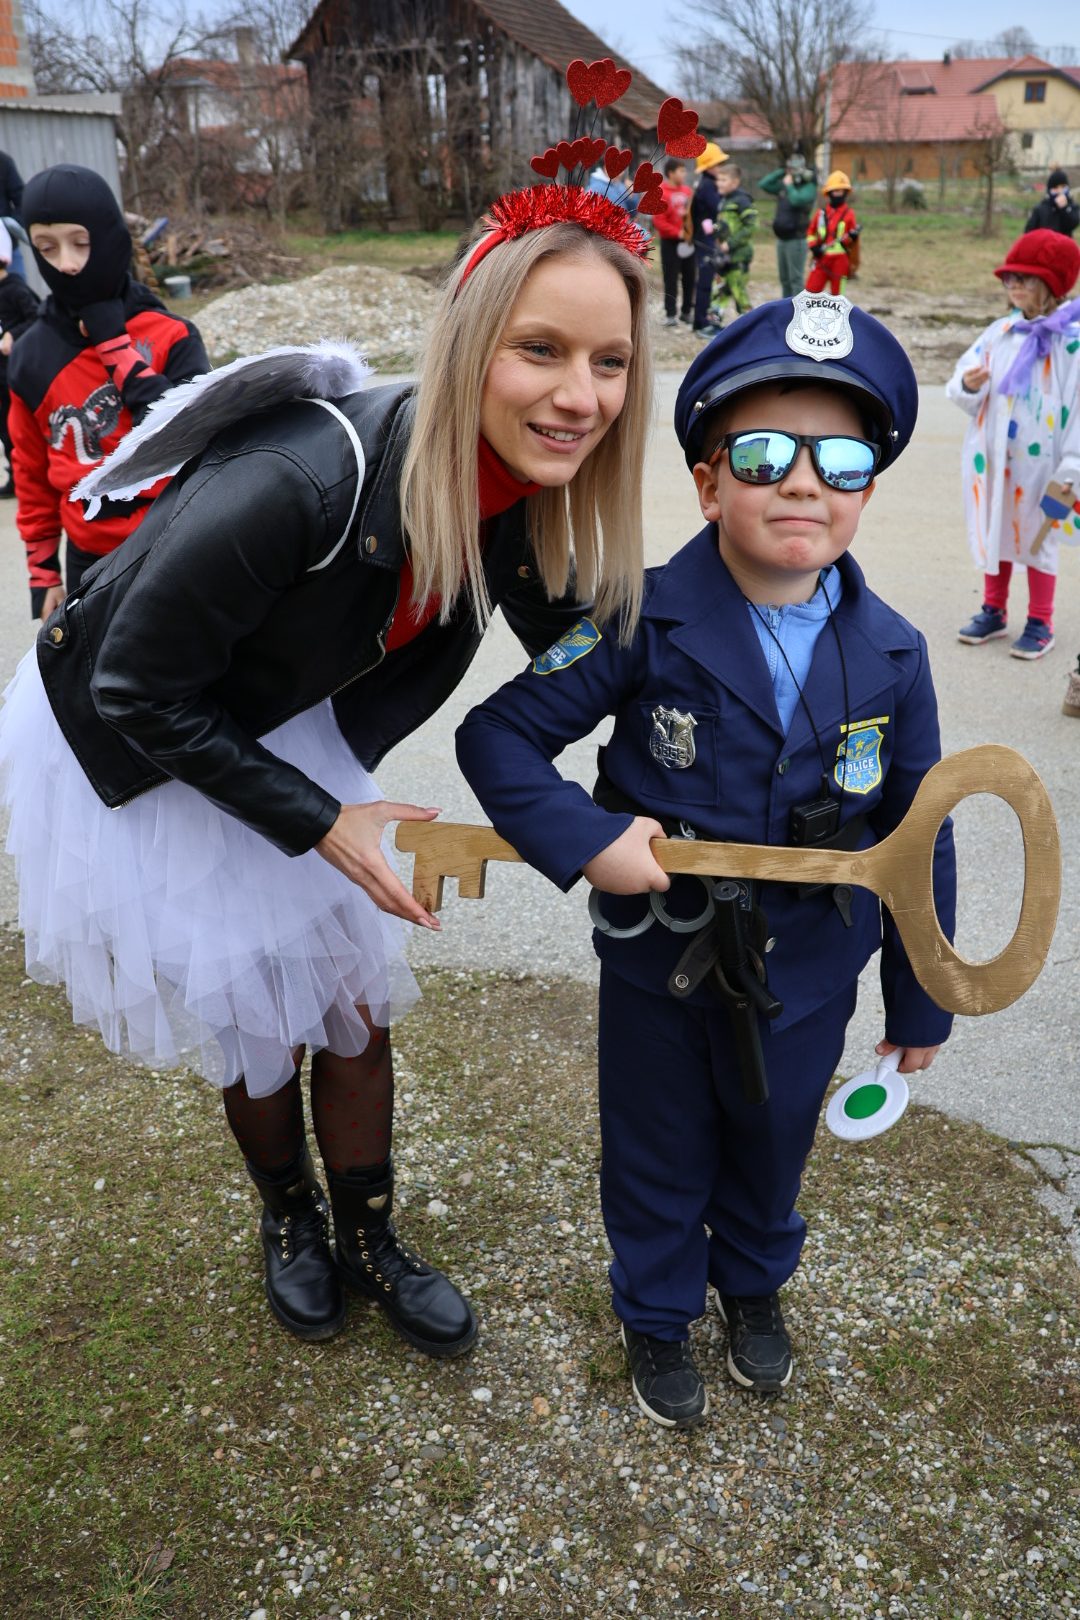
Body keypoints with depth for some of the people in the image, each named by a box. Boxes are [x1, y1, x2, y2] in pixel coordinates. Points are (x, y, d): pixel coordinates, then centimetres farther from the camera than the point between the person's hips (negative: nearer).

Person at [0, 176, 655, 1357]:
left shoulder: (530, 492, -20)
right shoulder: (297, 485, -40)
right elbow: (139, 694, -26)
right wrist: (322, 825, -21)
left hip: (284, 726, 5)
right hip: (133, 755, -5)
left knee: (354, 1000, 12)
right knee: (252, 1023, 10)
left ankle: (368, 1244, 36)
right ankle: (289, 1219, 41)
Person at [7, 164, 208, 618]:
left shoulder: (170, 336, -8)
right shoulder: (33, 356, 0)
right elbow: (33, 474, 8)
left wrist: (114, 344, -18)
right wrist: (43, 574, 10)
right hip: (92, 564, 2)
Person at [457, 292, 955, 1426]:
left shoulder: (890, 655, -12)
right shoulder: (647, 626, -21)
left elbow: (915, 833, -3)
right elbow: (497, 736, -15)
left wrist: (920, 1001, 4)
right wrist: (584, 840, -30)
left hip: (807, 973, 2)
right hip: (660, 961, -2)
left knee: (773, 1145, 26)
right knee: (658, 1159, 20)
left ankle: (754, 1283, 59)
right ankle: (656, 1315, 50)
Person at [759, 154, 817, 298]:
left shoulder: (809, 187, -9)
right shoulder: (783, 185, 12)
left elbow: (797, 200, -27)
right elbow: (763, 184, 5)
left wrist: (789, 185, -13)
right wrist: (780, 172, 2)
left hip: (796, 240, -8)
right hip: (781, 239, 8)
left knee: (796, 278, -8)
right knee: (784, 278, 15)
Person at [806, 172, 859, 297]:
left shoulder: (849, 213, 2)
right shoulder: (821, 212, 7)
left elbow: (851, 240, 5)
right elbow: (811, 232, 14)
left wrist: (852, 236, -18)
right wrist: (813, 246, -2)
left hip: (840, 259, -2)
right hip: (821, 257, 2)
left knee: (837, 293, 4)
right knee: (811, 290, -2)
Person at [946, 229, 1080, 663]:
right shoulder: (1000, 332, 3)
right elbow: (961, 384, 6)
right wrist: (968, 385, -18)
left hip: (1038, 462, -5)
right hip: (990, 456, 5)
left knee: (1037, 536, 7)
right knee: (993, 530, 15)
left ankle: (1040, 623, 20)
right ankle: (994, 611, 31)